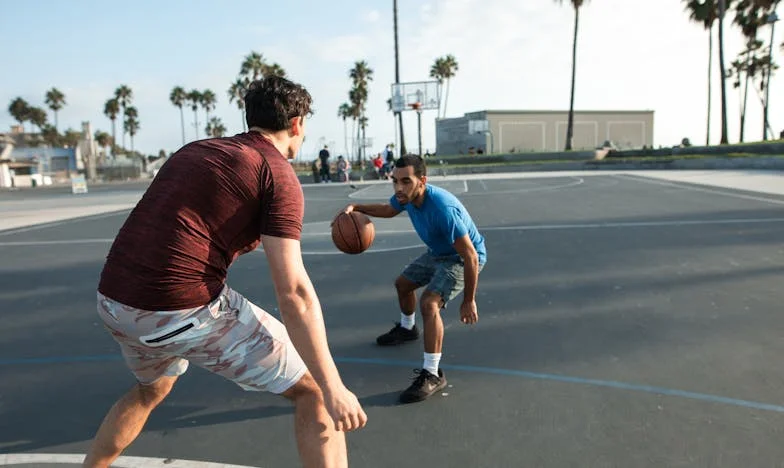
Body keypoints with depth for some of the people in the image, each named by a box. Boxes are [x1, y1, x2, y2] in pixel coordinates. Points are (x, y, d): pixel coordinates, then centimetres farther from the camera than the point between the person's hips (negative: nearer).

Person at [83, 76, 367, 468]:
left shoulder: (195, 149, 17)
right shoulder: (278, 174, -4)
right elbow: (293, 293, -13)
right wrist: (333, 388, -10)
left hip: (113, 300, 8)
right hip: (184, 310, -8)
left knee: (152, 389, 38)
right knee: (313, 388, 7)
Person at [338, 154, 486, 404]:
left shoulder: (443, 209, -40)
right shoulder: (406, 196, -14)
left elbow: (471, 257, -34)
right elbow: (388, 209, 12)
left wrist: (469, 301, -28)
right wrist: (356, 208, -4)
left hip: (462, 258, -9)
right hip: (438, 253, 9)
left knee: (429, 303, -27)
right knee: (403, 283, 22)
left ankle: (432, 375, -16)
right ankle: (406, 329, 52)